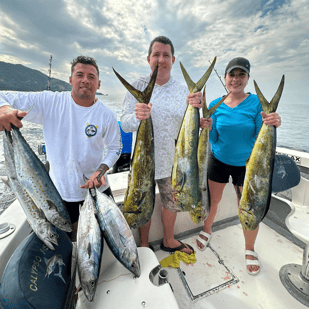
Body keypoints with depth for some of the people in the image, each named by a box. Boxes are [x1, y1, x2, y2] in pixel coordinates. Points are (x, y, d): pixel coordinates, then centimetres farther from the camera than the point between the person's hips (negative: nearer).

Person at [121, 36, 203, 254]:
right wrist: (137, 117, -34)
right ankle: (144, 244, 43)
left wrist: (196, 109, -28)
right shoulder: (138, 87, -4)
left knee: (171, 203, 19)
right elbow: (125, 124, -11)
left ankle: (169, 241, 48)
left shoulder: (183, 90, 1)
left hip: (171, 161, 3)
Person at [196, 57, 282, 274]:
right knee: (212, 201, 12)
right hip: (219, 161, 2)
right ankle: (207, 231, 42)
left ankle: (250, 250, 34)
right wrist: (208, 128, -24)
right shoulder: (215, 105, -2)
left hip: (246, 164, -1)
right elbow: (213, 139, -4)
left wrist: (273, 125, -32)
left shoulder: (257, 102, -8)